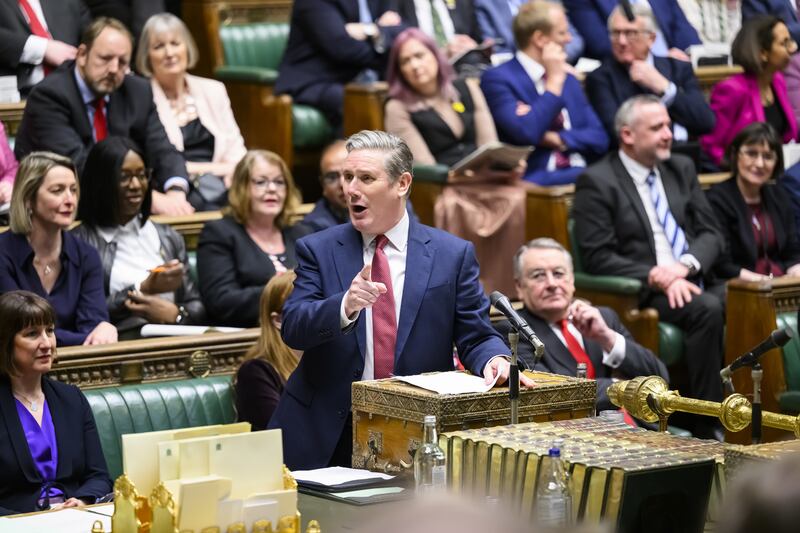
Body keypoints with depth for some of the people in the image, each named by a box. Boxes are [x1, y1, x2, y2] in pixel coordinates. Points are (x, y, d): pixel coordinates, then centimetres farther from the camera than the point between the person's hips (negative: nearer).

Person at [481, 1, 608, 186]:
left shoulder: (568, 79, 20)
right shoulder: (498, 78, -2)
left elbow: (599, 139, 13)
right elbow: (527, 134, -17)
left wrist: (557, 139, -6)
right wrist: (554, 80, -7)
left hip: (583, 175, 7)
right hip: (536, 181, -7)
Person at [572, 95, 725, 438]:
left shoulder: (682, 169, 17)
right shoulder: (597, 182, -2)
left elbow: (711, 234, 12)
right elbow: (598, 258, -8)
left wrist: (686, 265, -10)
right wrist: (657, 278, -19)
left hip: (694, 282, 5)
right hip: (640, 295, -5)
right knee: (707, 309, -33)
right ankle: (708, 427, -28)